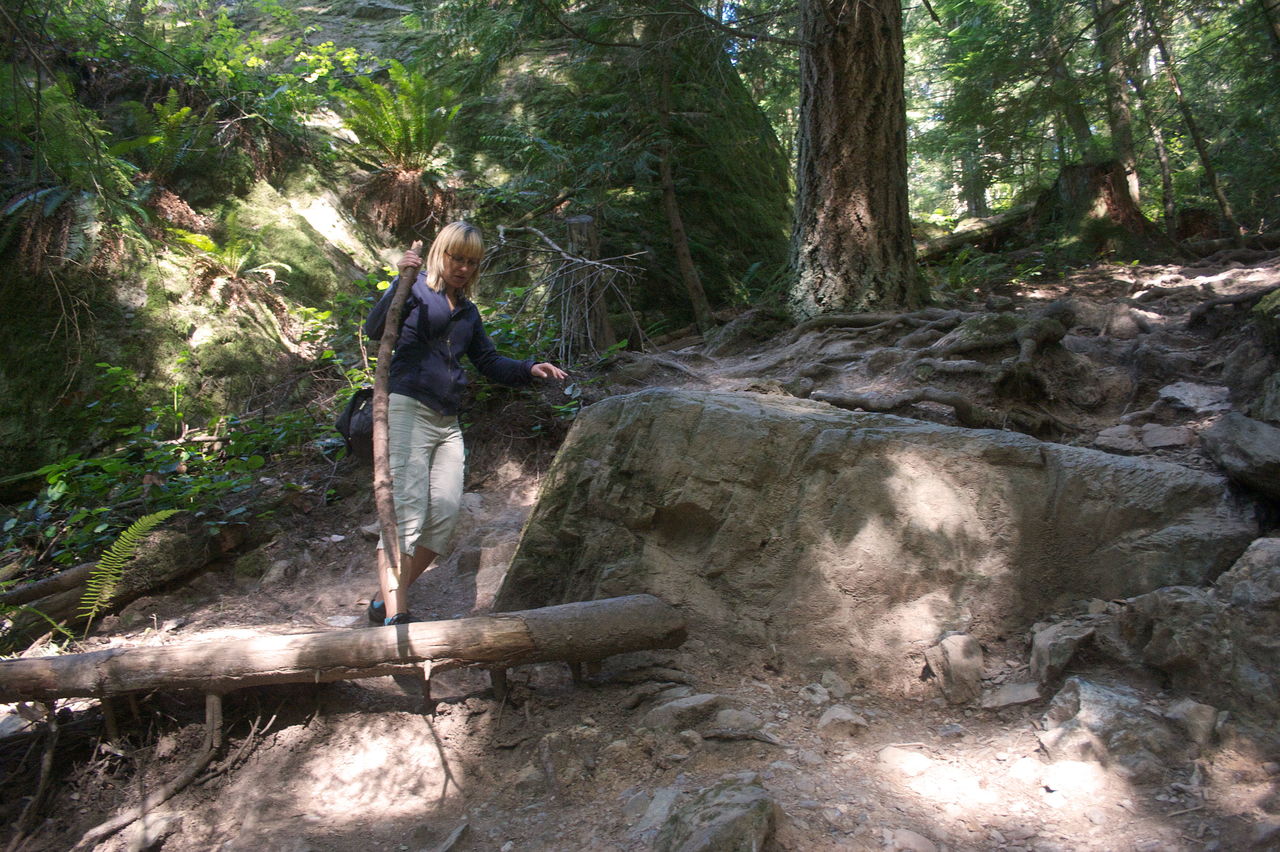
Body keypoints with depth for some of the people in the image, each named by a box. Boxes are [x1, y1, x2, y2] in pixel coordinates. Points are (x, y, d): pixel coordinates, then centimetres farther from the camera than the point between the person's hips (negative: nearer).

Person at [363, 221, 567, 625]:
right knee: (407, 509, -16)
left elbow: (489, 361, 25)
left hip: (447, 421, 7)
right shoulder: (417, 290, 1)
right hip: (407, 409, -7)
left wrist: (529, 370, 9)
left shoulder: (467, 311, 21)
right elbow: (375, 329, -14)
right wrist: (400, 281, -26)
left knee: (446, 511, -3)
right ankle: (394, 616, -18)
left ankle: (385, 600, 9)